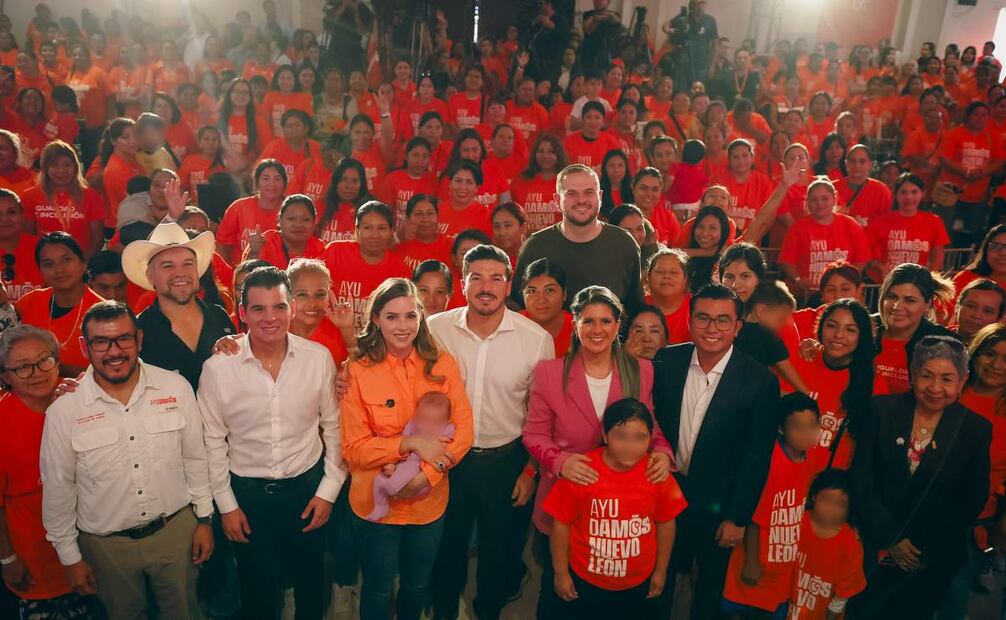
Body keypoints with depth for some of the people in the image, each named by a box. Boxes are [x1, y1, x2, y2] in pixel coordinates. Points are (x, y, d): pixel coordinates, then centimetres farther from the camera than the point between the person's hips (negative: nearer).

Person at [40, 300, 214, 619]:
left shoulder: (176, 388, -10)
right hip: (107, 544, 0)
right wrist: (70, 556, 3)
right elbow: (58, 488, -2)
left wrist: (204, 519, 3)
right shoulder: (63, 411, -13)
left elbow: (194, 458, 0)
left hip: (176, 529, 1)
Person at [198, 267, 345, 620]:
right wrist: (226, 504, 0)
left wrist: (328, 491, -2)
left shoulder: (319, 358, -12)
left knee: (310, 581, 21)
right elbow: (213, 440, -4)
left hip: (307, 486, 1)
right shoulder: (217, 368, -14)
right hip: (247, 491, -1)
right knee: (258, 588, 20)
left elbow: (333, 427, -3)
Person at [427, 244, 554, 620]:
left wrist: (531, 469, 1)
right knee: (446, 546, 20)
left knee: (499, 550, 19)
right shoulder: (436, 329, -10)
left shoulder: (537, 339, -12)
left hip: (506, 460, 0)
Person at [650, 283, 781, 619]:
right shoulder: (665, 362, -10)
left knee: (710, 587, 21)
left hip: (717, 503, -2)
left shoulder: (760, 381, -17)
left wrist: (738, 518, -10)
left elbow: (757, 458, -12)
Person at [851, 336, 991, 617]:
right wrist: (890, 539, -10)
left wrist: (927, 552, -6)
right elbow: (862, 480, -6)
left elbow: (972, 502, -1)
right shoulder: (882, 409, -6)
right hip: (875, 547, 1)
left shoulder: (976, 429, -5)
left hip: (933, 559, 0)